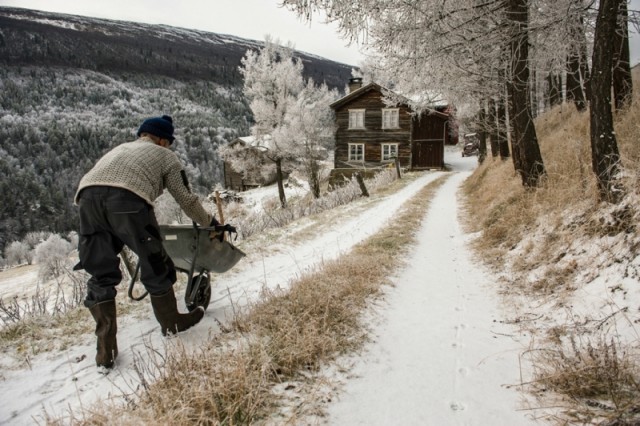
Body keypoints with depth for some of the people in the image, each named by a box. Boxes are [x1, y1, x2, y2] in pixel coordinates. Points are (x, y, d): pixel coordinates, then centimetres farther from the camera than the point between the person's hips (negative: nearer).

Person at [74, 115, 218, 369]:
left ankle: (105, 349, 16)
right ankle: (171, 322, 31)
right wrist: (208, 222, 41)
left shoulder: (120, 148, 40)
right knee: (155, 265, 14)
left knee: (100, 276, 14)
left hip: (87, 195, 5)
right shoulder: (165, 155, 25)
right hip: (127, 199, -5)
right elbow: (186, 199, 24)